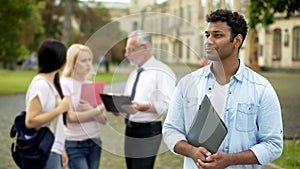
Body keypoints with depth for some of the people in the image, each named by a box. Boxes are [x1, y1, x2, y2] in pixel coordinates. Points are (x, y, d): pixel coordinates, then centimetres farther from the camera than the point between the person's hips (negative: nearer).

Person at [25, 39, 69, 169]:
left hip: (54, 150, 9)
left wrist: (61, 149, 16)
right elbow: (30, 121, -21)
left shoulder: (51, 84, 14)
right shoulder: (40, 85, -15)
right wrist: (59, 109, -18)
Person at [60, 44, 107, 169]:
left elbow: (103, 119, 2)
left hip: (94, 142, 5)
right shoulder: (64, 84, -6)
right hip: (74, 144, -5)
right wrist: (97, 110, -20)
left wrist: (90, 110, -17)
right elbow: (71, 117, -15)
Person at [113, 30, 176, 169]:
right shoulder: (134, 74, 17)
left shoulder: (161, 72, -9)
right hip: (130, 130, 8)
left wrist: (146, 107, -34)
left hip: (148, 131, -8)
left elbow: (168, 105, -18)